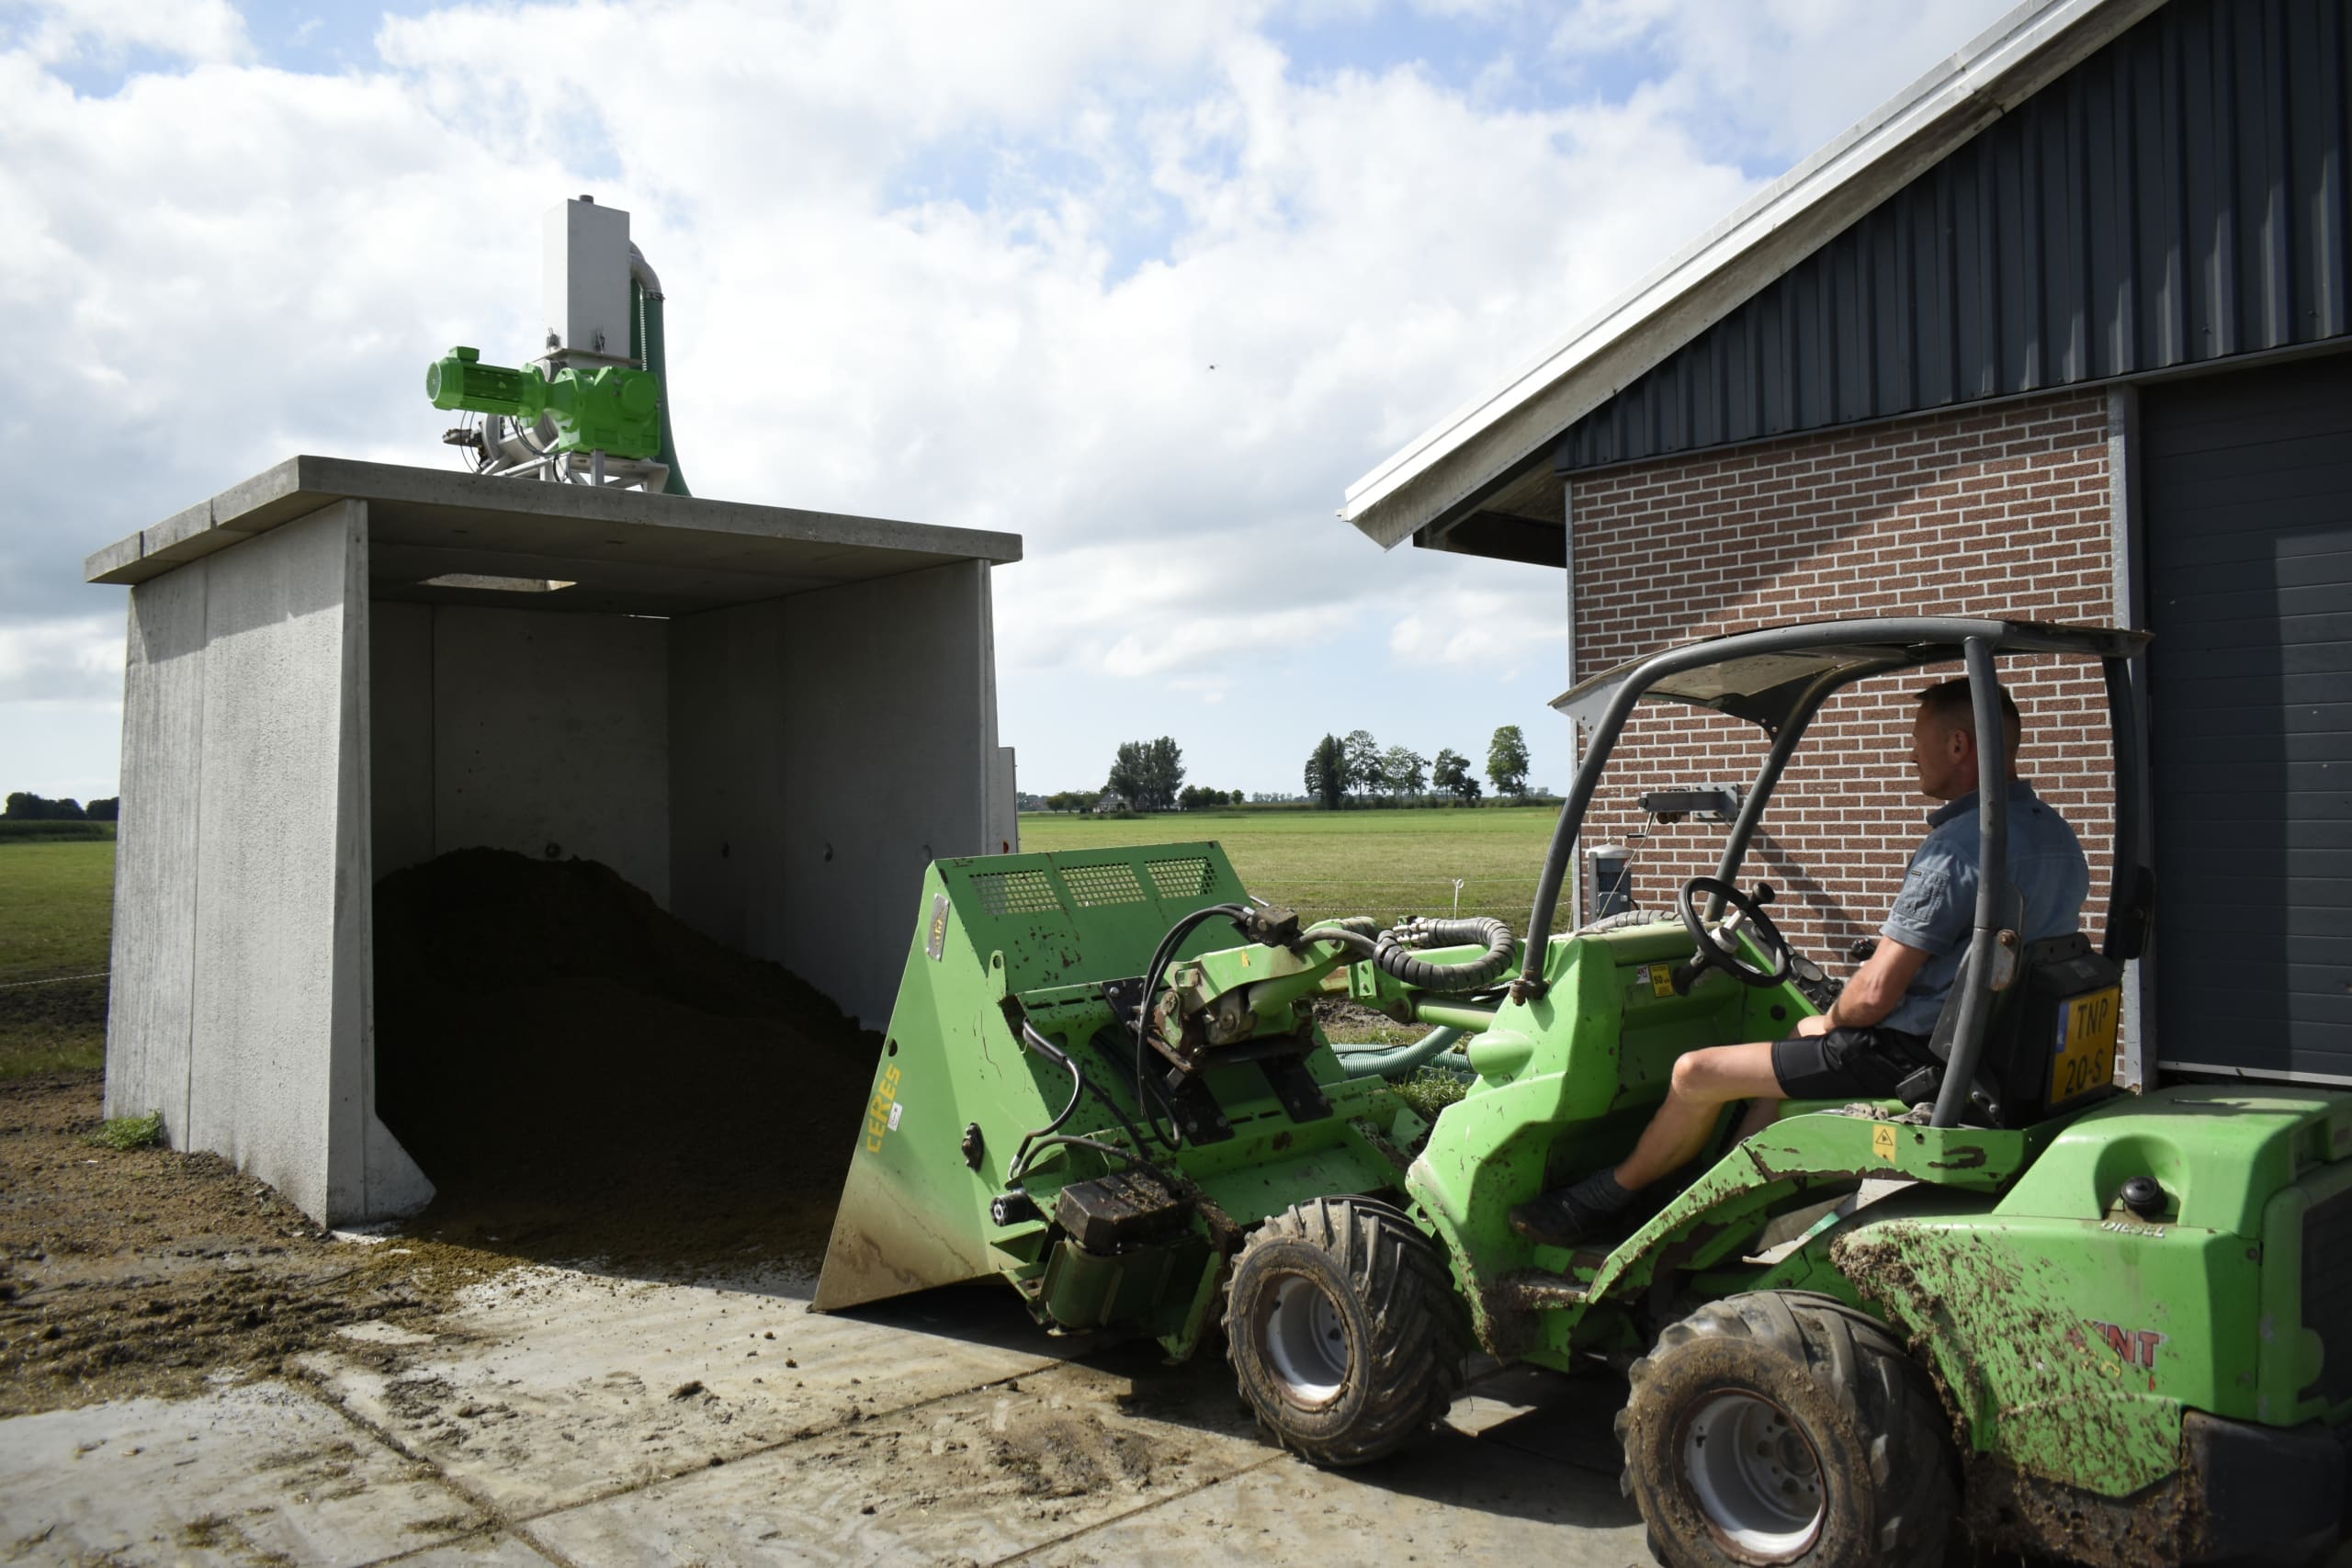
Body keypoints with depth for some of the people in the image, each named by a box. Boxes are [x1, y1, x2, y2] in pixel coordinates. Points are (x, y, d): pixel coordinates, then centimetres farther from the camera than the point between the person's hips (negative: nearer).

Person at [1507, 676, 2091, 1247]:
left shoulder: (1959, 846, -23)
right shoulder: (2056, 834, 9)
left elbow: (1876, 993, -24)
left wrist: (1830, 1022, -1)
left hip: (1911, 1053, -10)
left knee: (1698, 1073, -3)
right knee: (1783, 1053, 28)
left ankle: (1599, 1201, 16)